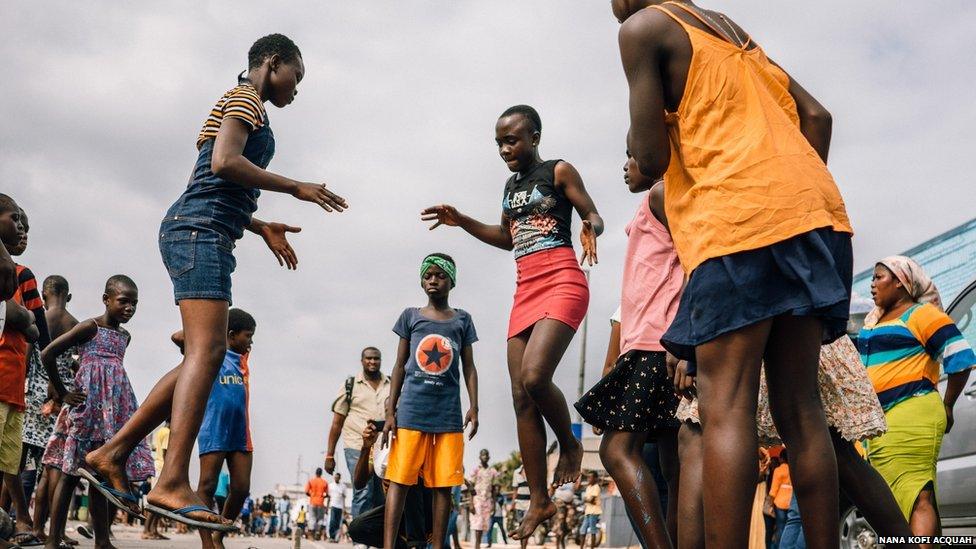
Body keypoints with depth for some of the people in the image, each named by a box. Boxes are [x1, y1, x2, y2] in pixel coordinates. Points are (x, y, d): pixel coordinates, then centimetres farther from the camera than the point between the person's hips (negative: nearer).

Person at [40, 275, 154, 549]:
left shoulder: (125, 336, 16)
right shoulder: (90, 327, -5)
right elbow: (48, 354, -7)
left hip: (116, 409, 6)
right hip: (88, 406, -6)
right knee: (71, 473, -4)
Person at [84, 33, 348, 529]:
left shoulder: (241, 108, 29)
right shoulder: (245, 98, 0)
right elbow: (224, 163, -18)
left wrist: (262, 228, 22)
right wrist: (297, 188, -11)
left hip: (201, 234, 10)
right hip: (199, 231, -10)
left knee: (203, 356, 6)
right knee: (206, 351, -20)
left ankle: (114, 451, 7)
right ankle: (172, 484, -27)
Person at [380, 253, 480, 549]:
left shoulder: (462, 320, 11)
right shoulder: (411, 316, 8)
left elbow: (469, 368, 10)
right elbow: (400, 366, 9)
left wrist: (473, 407, -2)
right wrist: (390, 411, 3)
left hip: (449, 413, 1)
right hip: (412, 410, -1)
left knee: (443, 484, 2)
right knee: (399, 479, -5)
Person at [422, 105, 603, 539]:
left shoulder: (560, 171, 1)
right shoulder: (511, 186, 19)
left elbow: (594, 217, -3)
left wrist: (590, 229, -27)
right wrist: (461, 221, 18)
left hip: (562, 284, -7)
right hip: (525, 291, 7)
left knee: (534, 378, -26)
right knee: (522, 398, 0)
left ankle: (570, 444, 4)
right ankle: (539, 501, 4)